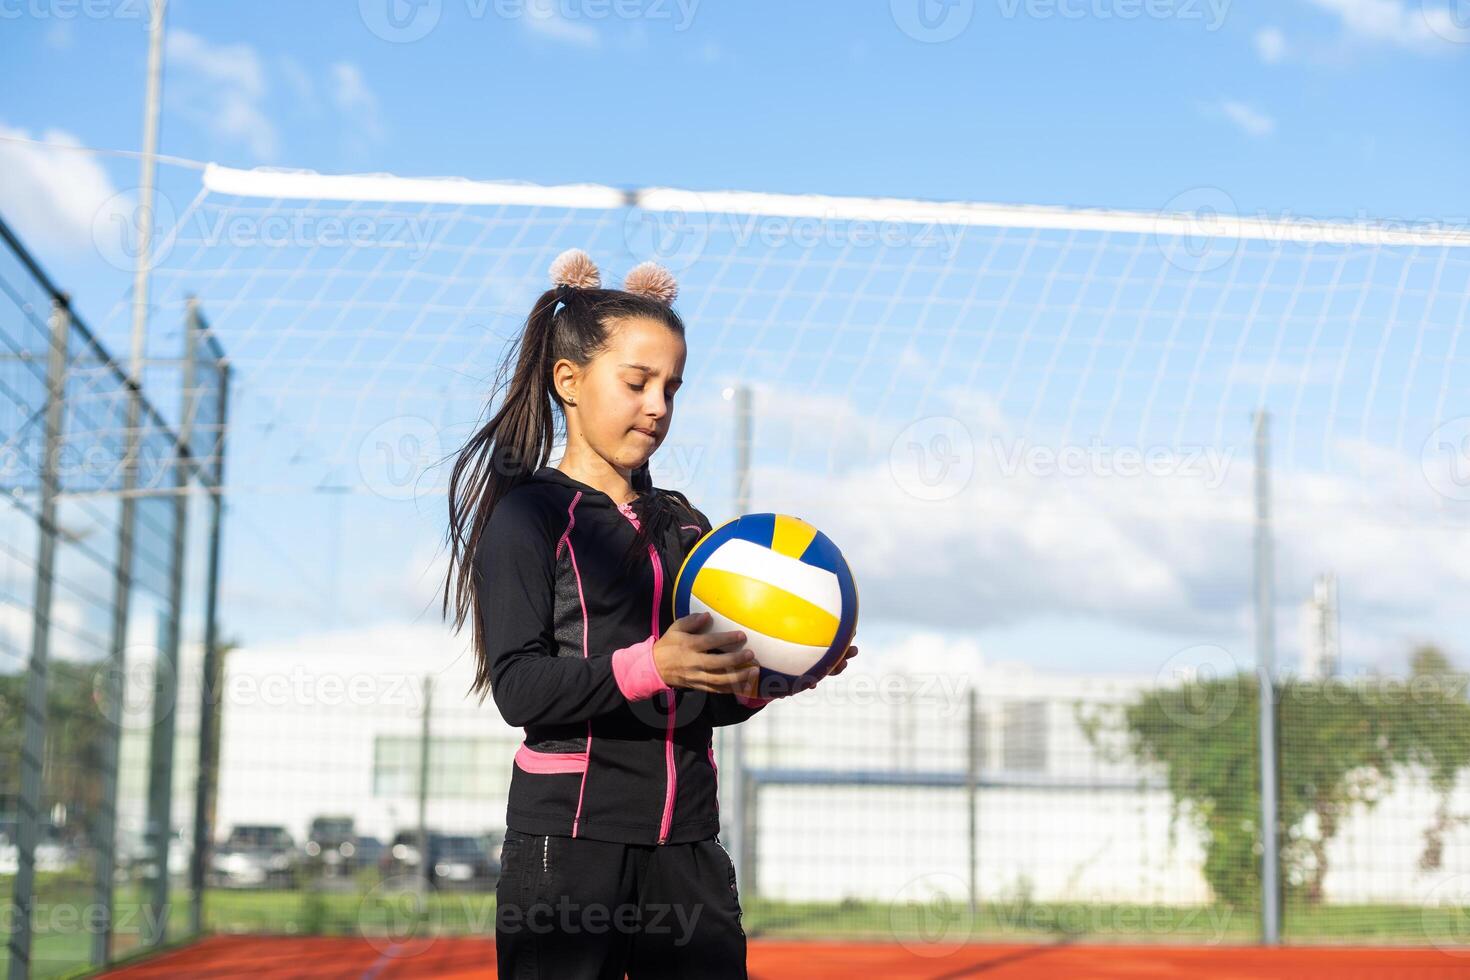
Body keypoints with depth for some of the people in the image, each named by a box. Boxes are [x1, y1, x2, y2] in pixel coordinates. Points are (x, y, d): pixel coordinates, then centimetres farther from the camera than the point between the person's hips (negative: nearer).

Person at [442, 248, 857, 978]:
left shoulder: (683, 524, 15)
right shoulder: (529, 515, -3)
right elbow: (518, 688, -15)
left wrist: (766, 676, -5)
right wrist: (651, 666, -27)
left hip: (686, 849, 6)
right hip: (568, 844, -5)